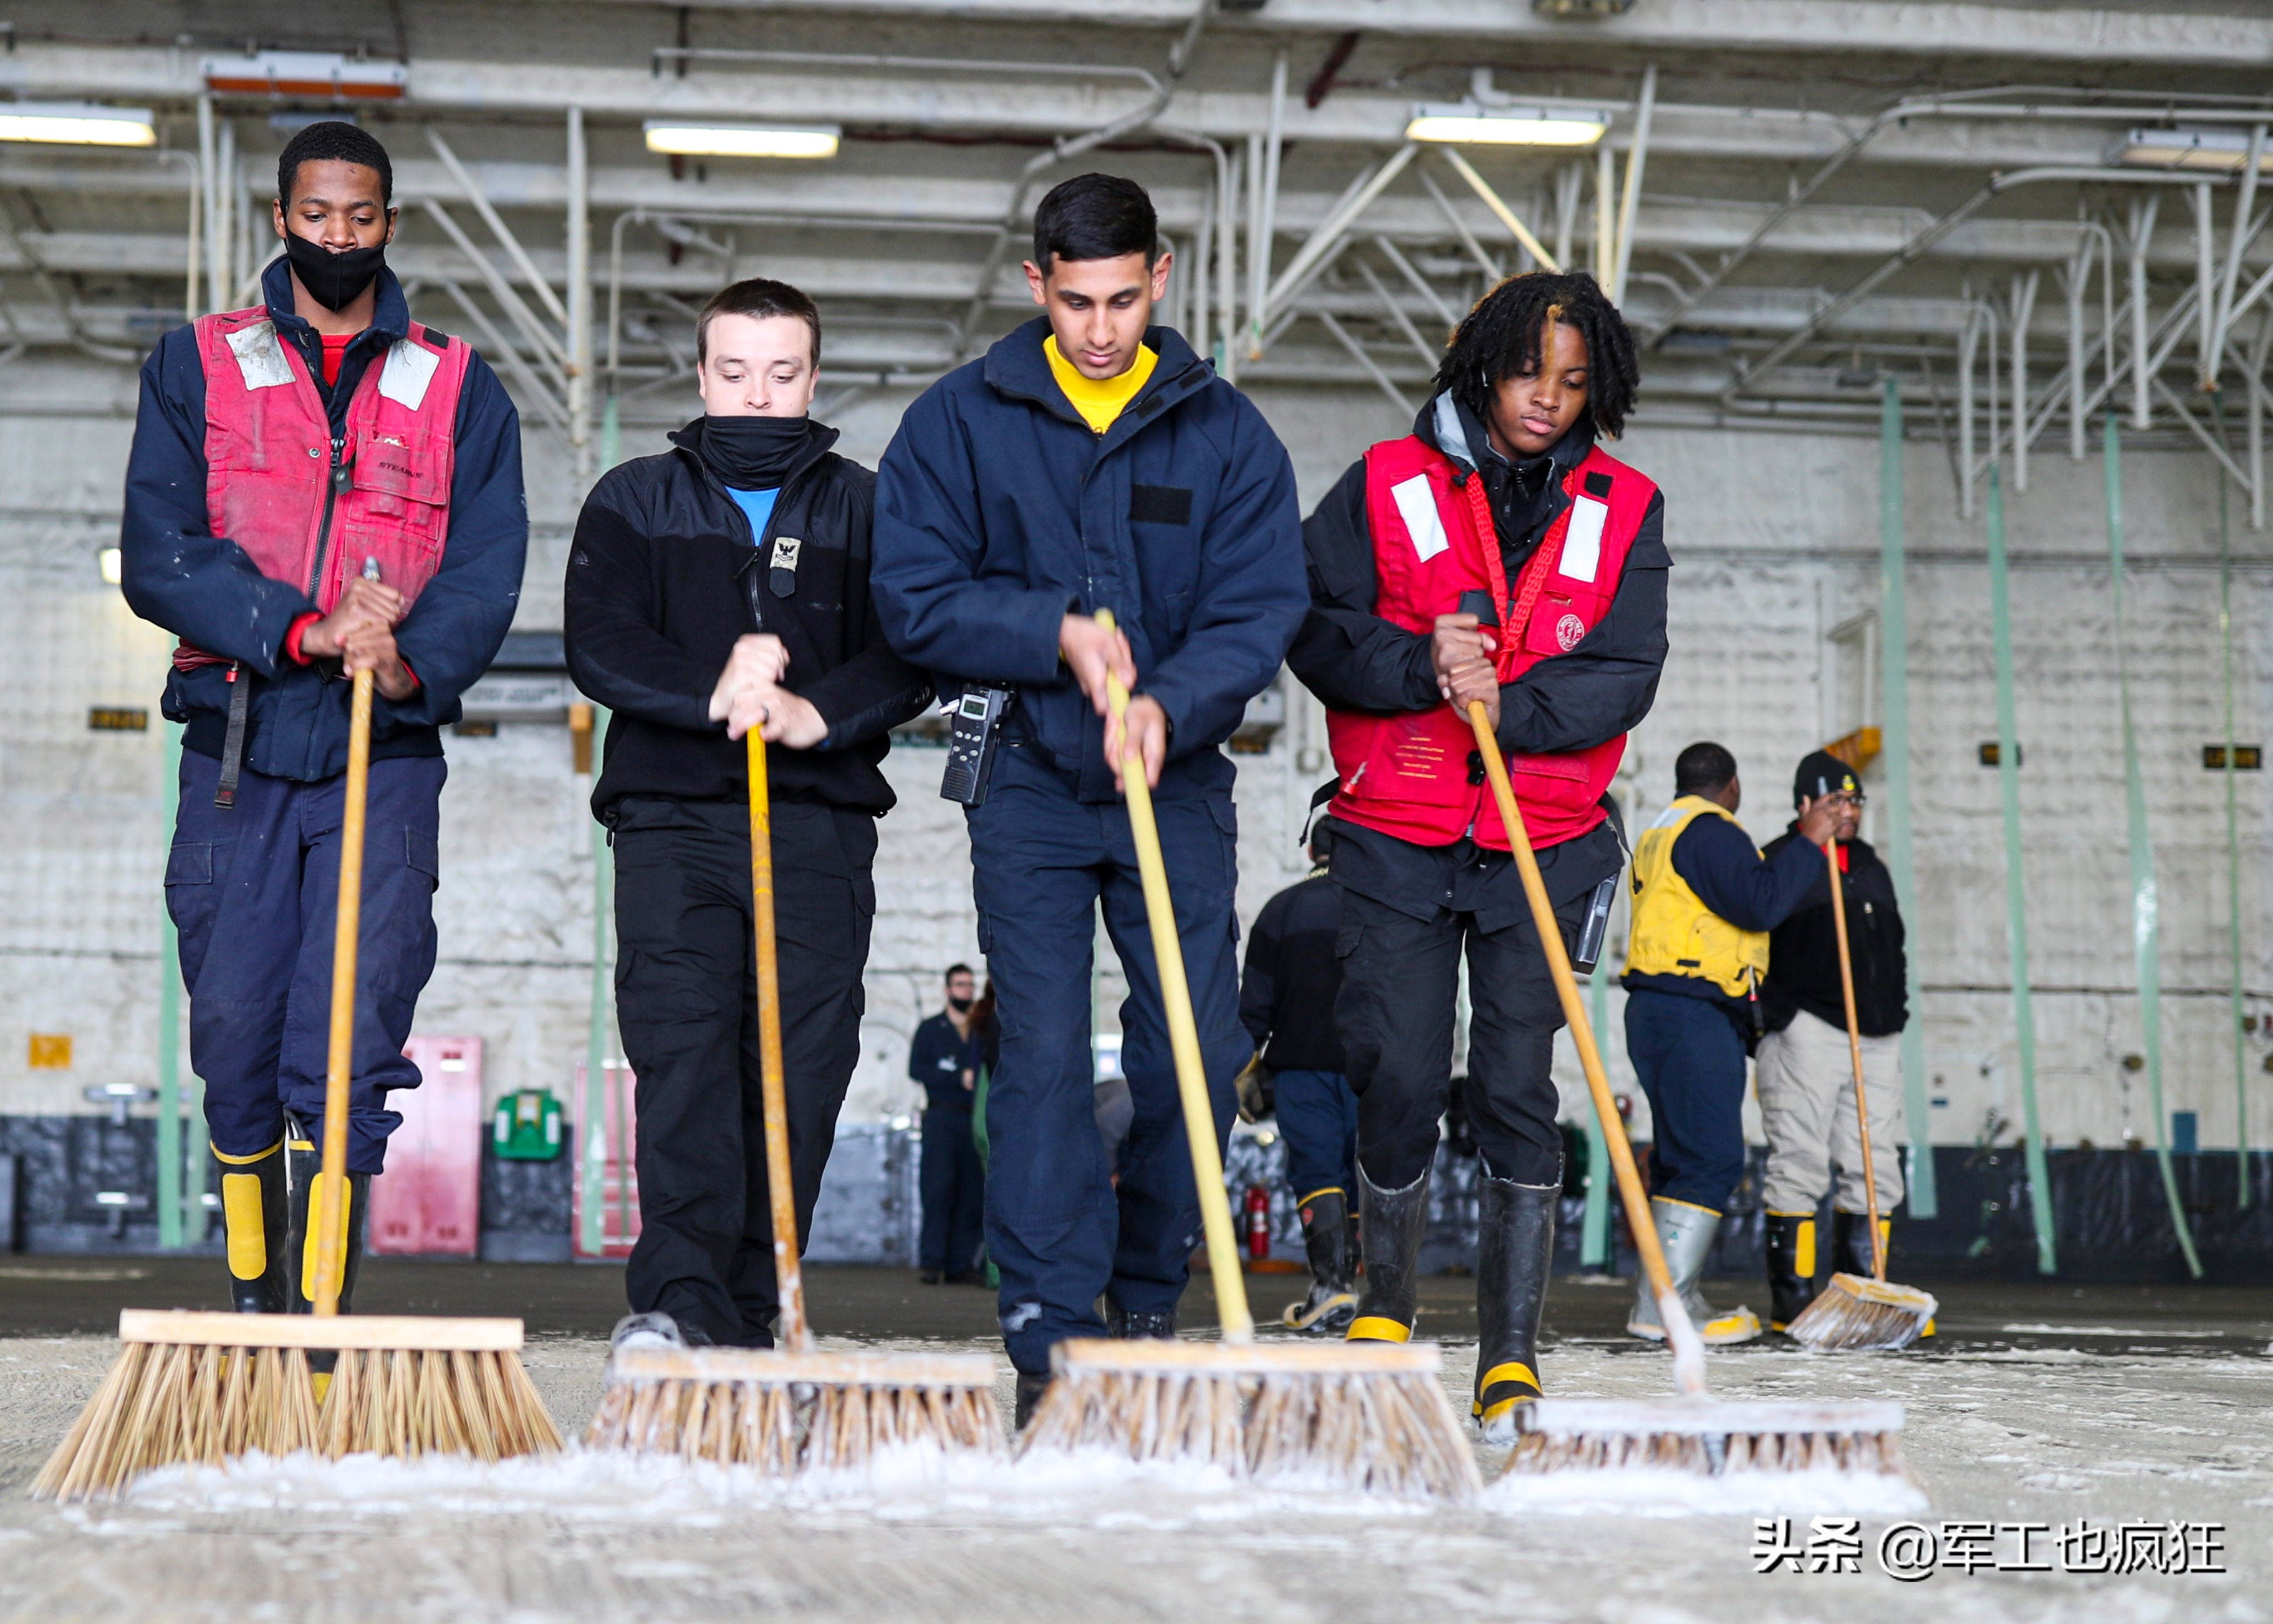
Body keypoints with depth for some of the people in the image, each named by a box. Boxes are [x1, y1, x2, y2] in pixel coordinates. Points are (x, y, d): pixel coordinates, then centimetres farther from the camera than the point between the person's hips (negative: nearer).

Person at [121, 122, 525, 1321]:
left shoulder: (460, 391, 11)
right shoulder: (195, 369, 10)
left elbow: (487, 569, 0)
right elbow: (159, 557, -3)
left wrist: (413, 660, -20)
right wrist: (304, 630, -17)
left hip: (386, 760, -1)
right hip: (235, 754, 1)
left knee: (352, 1042, -9)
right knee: (234, 1037, 4)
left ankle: (326, 1308, -7)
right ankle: (253, 1294, 21)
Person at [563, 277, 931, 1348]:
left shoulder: (864, 512, 16)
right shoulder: (633, 503, 15)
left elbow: (912, 654, 2)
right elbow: (597, 644, 0)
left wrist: (816, 714, -17)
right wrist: (711, 694, -18)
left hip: (822, 829, 1)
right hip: (673, 823, -1)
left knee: (802, 1067, -4)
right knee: (680, 1044, -17)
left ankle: (749, 1305, 3)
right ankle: (681, 1289, -27)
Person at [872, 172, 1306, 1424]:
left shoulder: (1225, 431, 4)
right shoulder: (961, 420, 1)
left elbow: (1259, 609, -4)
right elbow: (915, 596, -4)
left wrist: (1171, 700, -22)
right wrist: (1056, 632, -16)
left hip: (1179, 778, 2)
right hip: (1028, 777, -1)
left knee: (1198, 1053, -1)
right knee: (1043, 1053, -8)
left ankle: (1147, 1303, 20)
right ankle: (1049, 1334, -4)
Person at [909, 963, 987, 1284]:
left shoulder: (984, 1032, 20)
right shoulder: (930, 1029, 12)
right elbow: (917, 1070, -1)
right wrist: (960, 1079, -8)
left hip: (975, 1121, 3)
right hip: (941, 1116, -3)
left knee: (972, 1194, -4)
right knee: (938, 1188, -12)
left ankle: (961, 1264, -2)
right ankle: (931, 1262, -12)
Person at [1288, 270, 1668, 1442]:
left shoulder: (1623, 510, 6)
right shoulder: (1388, 485, 2)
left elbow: (1625, 677, -2)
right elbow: (1313, 629, -2)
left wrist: (1511, 706, -18)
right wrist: (1421, 666, -19)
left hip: (1545, 844, 1)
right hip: (1396, 839, -1)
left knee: (1517, 1092, -3)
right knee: (1399, 1084, -1)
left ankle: (1512, 1357, 2)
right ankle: (1385, 1312, 22)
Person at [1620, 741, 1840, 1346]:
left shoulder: (1661, 834, 24)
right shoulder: (1709, 831, -8)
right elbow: (1759, 905, -20)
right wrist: (1807, 843, -11)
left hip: (1657, 1013, 11)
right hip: (1694, 1015, -11)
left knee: (1679, 1156, 12)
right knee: (1712, 1158, -13)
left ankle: (1664, 1296, 13)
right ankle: (1666, 1304, -18)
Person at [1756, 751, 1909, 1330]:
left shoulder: (1873, 869, 21)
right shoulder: (1777, 864, -1)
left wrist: (1894, 1012, 18)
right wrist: (1779, 1018, -14)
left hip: (1877, 1041, 7)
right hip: (1807, 1035, -7)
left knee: (1876, 1169, 5)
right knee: (1799, 1165, -8)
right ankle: (1791, 1298, -5)